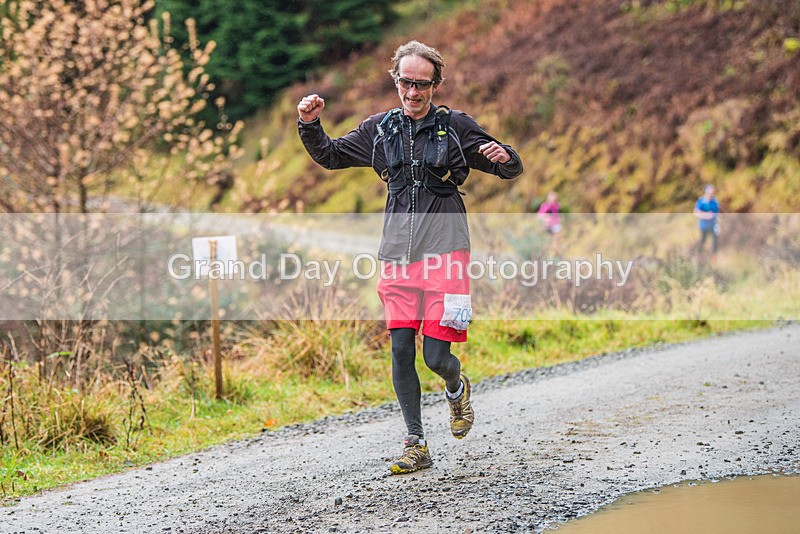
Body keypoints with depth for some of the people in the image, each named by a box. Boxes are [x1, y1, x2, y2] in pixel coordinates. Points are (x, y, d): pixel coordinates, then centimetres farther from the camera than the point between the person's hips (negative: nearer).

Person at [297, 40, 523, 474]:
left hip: (444, 252, -3)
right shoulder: (381, 129, 9)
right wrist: (309, 125, 0)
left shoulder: (456, 127, 1)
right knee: (401, 351, -2)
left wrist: (505, 157, -19)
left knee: (437, 356, -8)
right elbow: (329, 156, 19)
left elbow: (511, 171, 4)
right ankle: (416, 445, 9)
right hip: (398, 254, 3)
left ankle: (456, 388, 29)